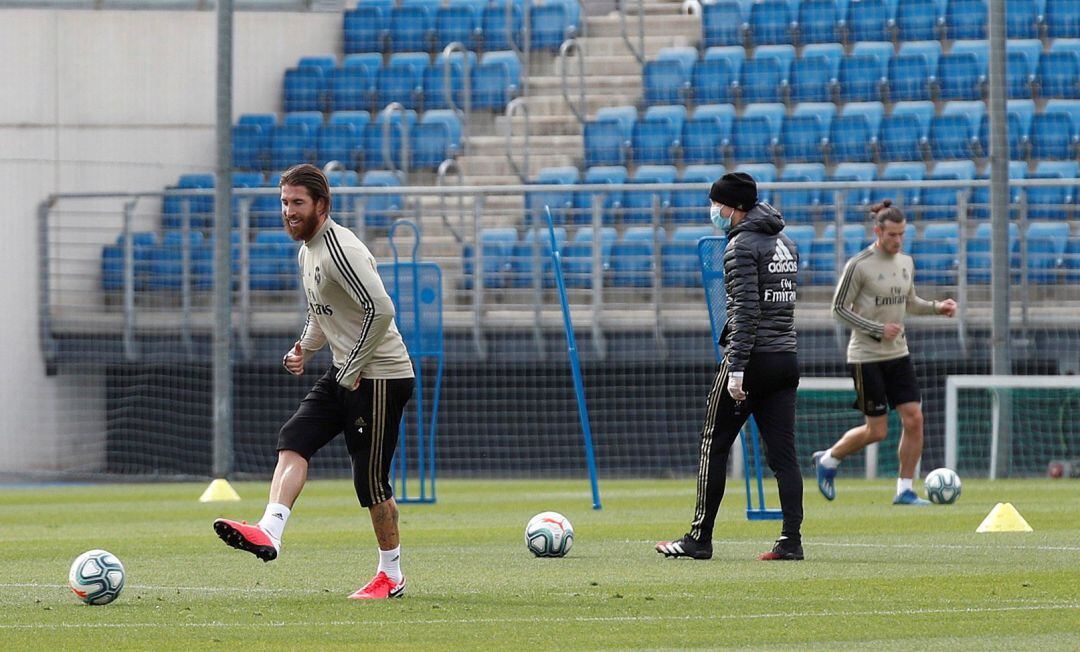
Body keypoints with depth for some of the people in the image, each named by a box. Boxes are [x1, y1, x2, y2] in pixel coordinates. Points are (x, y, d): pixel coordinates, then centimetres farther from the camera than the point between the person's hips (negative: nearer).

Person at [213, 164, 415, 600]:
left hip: (380, 376, -9)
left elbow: (381, 310, -27)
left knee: (370, 478, -2)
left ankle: (391, 576, 11)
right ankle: (269, 532, -24)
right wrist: (304, 349, 8)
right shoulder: (307, 250, 13)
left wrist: (354, 371, -19)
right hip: (344, 374, 9)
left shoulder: (340, 249, -19)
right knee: (293, 440, -9)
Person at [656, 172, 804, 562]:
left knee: (714, 446, 2)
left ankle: (699, 539, 4)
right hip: (786, 361, 8)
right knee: (783, 453, 4)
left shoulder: (741, 245, -10)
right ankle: (791, 540, -3)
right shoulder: (785, 244, 16)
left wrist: (736, 369, -20)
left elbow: (746, 311, -18)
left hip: (752, 359, -8)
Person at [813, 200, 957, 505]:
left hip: (898, 354, 6)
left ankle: (905, 489, 4)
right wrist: (878, 330, -19)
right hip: (866, 356, -6)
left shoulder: (906, 262, 7)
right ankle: (828, 460, 21)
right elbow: (839, 308, -11)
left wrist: (937, 307, 3)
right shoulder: (859, 265, -13)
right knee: (877, 430, -4)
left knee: (914, 419, -5)